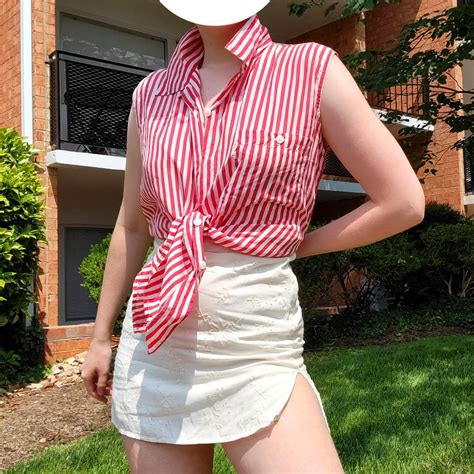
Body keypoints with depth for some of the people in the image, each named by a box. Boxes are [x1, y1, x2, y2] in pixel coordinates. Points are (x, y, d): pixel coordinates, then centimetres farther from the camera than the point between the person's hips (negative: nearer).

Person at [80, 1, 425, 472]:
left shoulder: (312, 70, -5)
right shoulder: (151, 95, 7)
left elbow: (403, 202, -2)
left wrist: (292, 246, 2)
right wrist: (101, 337, 20)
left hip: (255, 353, -3)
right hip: (152, 348, 4)